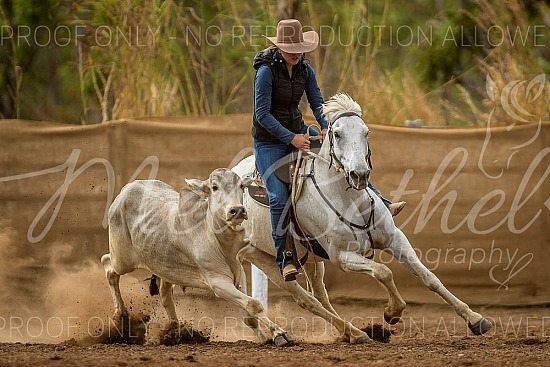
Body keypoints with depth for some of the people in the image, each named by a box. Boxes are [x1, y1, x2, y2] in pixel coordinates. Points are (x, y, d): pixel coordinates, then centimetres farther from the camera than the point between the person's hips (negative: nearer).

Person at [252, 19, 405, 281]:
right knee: (280, 199, -19)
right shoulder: (266, 72, -21)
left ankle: (380, 204, 7)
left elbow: (317, 102, 2)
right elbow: (262, 114, -23)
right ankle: (283, 259, -11)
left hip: (298, 133, 6)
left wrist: (326, 126, -19)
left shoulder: (305, 70, -2)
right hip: (269, 142, -6)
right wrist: (290, 138, -27)